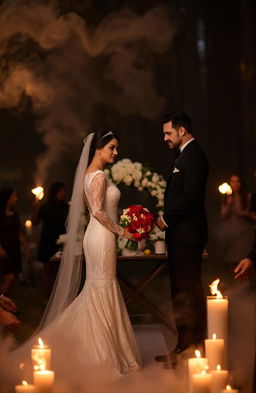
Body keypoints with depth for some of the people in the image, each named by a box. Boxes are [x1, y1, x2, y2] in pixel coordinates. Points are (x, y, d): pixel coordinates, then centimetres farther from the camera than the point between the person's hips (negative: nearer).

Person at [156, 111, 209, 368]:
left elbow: (190, 197, -21)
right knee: (181, 292, 13)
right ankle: (184, 346, 20)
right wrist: (166, 219, 8)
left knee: (189, 292, -7)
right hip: (179, 235, 11)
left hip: (187, 235, -11)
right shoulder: (184, 155, 19)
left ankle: (193, 349, -4)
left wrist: (166, 219, -11)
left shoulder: (193, 156, -13)